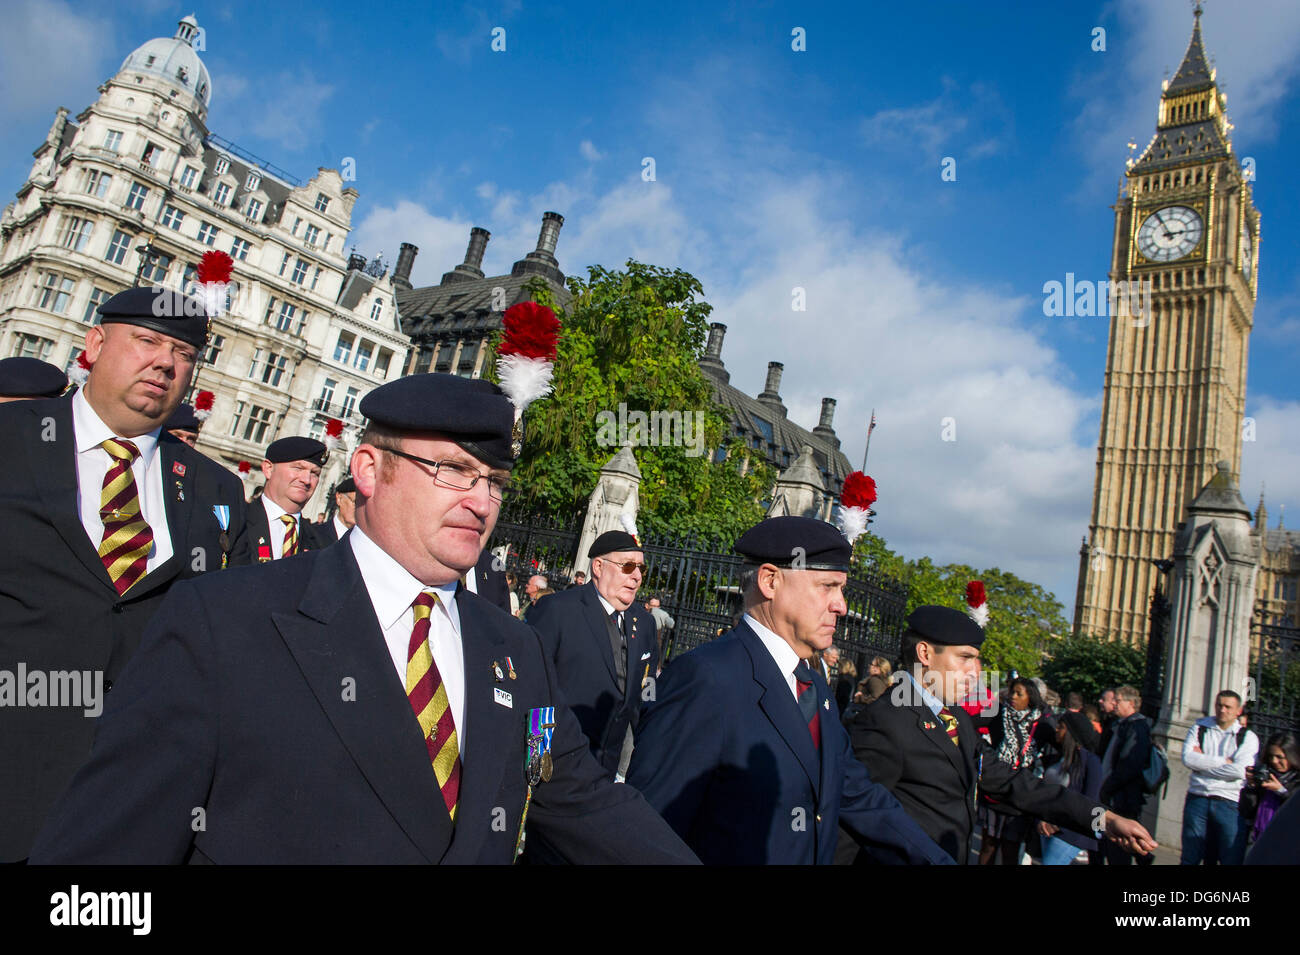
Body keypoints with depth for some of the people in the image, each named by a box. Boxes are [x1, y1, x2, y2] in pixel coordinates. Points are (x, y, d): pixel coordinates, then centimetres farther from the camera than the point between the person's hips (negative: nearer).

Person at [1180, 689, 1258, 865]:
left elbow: (1240, 770, -12)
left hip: (1229, 804, -1)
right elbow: (1187, 758, -7)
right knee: (1190, 858, 8)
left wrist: (1201, 762, -7)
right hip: (1197, 799, 1)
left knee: (1232, 859, 1)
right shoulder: (1199, 727, 8)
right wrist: (1224, 761, -8)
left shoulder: (1248, 737, 3)